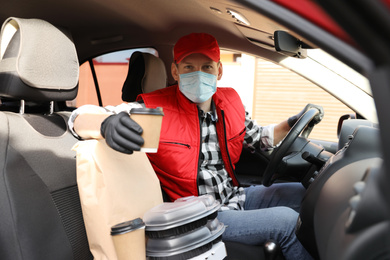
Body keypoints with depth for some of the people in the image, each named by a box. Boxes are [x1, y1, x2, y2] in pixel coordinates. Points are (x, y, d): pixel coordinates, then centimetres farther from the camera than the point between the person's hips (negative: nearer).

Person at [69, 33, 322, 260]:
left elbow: (257, 138, 18)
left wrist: (293, 122, 1)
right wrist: (107, 126, -48)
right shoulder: (156, 109, -19)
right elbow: (81, 117, -23)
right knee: (286, 220, -18)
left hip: (235, 196, 7)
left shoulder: (231, 100, 0)